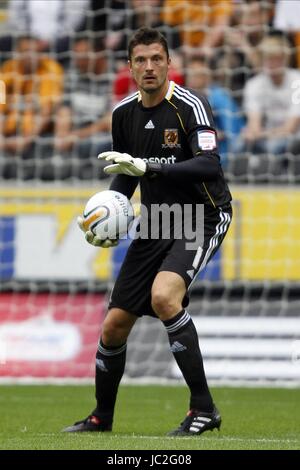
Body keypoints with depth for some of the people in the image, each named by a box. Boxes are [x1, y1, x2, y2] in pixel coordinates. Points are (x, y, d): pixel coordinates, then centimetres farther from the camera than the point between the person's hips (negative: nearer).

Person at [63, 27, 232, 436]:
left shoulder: (190, 106, -17)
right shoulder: (124, 112, 4)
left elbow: (209, 165, -30)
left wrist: (148, 167, -37)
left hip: (202, 218, -7)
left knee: (163, 296, -32)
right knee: (114, 326, 5)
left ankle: (204, 409, -23)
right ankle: (102, 416, 29)